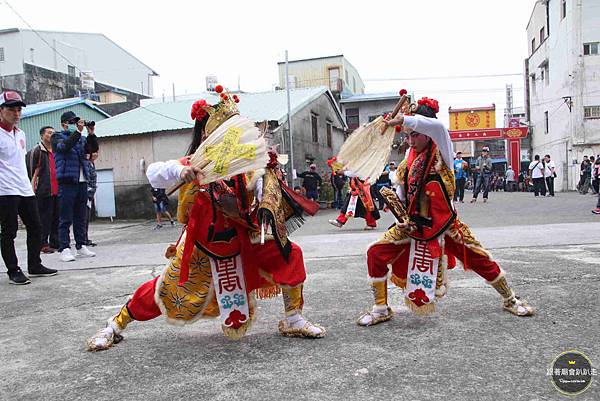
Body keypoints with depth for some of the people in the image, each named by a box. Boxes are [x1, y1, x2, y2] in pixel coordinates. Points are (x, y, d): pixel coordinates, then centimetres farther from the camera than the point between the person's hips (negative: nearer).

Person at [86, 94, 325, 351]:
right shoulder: (194, 166, -14)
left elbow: (267, 185, -12)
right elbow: (154, 175, -25)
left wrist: (271, 168, -33)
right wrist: (179, 171, -44)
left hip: (240, 241, 3)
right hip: (202, 245, -2)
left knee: (289, 254, -11)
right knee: (168, 291, 4)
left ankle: (293, 320, 6)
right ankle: (115, 325, 31)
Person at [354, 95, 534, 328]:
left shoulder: (441, 151, -10)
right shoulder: (410, 156, 6)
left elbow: (437, 126, -35)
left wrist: (402, 119, -32)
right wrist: (396, 204, -6)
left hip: (443, 223, -4)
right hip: (413, 224, 4)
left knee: (480, 259, 5)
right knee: (375, 254, -9)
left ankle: (510, 300, 35)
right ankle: (381, 309, 6)